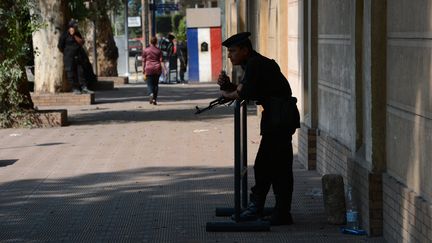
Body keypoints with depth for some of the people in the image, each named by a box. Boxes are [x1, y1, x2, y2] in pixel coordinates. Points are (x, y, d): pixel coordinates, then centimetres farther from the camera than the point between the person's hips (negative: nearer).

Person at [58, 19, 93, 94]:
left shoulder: (77, 34, 10)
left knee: (81, 72, 2)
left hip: (78, 57, 5)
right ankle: (75, 89, 2)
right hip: (69, 58, -5)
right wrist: (66, 53, 5)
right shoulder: (64, 35, -6)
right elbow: (60, 46, -3)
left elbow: (81, 42, -4)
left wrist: (74, 36, -13)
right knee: (71, 73, -3)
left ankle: (84, 88, 1)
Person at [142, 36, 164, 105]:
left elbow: (143, 61, 2)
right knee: (156, 84, 12)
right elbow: (161, 61, -3)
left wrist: (143, 70, 7)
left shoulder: (145, 50, 1)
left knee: (149, 84, -2)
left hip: (149, 69, -2)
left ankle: (151, 94, -31)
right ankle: (155, 99, 13)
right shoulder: (158, 50, 3)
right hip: (157, 69, 2)